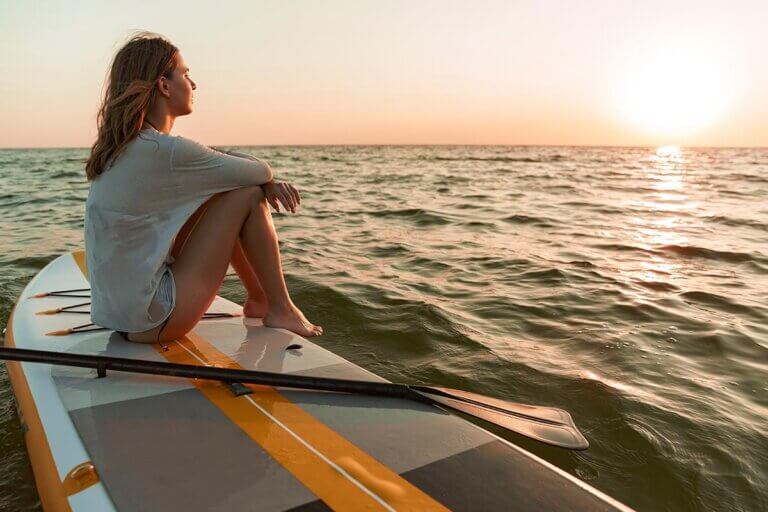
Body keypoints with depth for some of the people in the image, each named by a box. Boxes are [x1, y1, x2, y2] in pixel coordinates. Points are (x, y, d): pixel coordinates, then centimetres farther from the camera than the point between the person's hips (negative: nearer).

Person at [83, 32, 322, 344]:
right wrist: (267, 179, 12)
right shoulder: (165, 151, -21)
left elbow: (216, 158, 11)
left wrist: (268, 183, -4)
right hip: (151, 320, -9)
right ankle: (280, 309, 7)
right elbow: (261, 172, -11)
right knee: (249, 195, -7)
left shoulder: (122, 146, 8)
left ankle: (258, 300, 27)